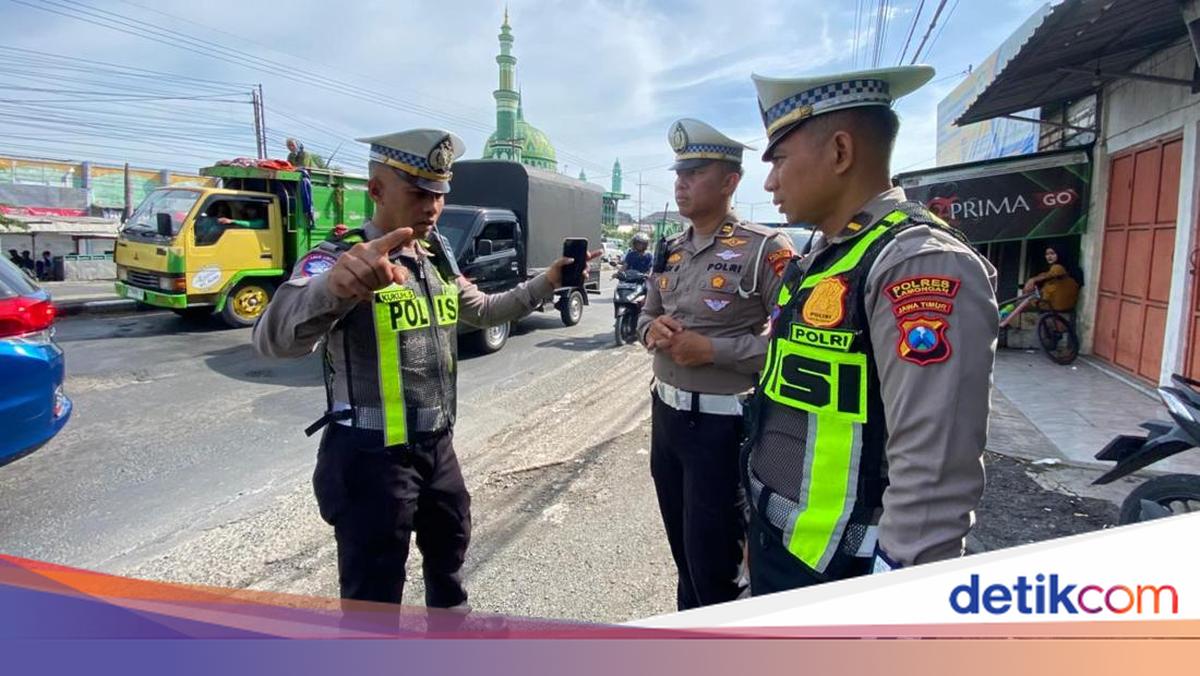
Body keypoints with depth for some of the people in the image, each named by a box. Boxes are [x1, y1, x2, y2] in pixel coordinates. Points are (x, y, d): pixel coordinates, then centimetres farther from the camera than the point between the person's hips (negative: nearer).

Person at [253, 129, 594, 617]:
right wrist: (333, 286, -58)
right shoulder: (339, 258, -18)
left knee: (450, 540, 28)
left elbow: (484, 311, 23)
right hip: (371, 457, -8)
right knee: (373, 595, 4)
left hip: (436, 445, 8)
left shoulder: (438, 260, 6)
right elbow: (274, 339, -36)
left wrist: (547, 283, 10)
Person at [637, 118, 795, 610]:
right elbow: (646, 314, 19)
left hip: (722, 424, -7)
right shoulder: (670, 251, 8)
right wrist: (652, 329, -5)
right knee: (681, 549, 23)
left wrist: (713, 350, -23)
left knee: (714, 565, 7)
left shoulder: (764, 249, -15)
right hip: (665, 413, 7)